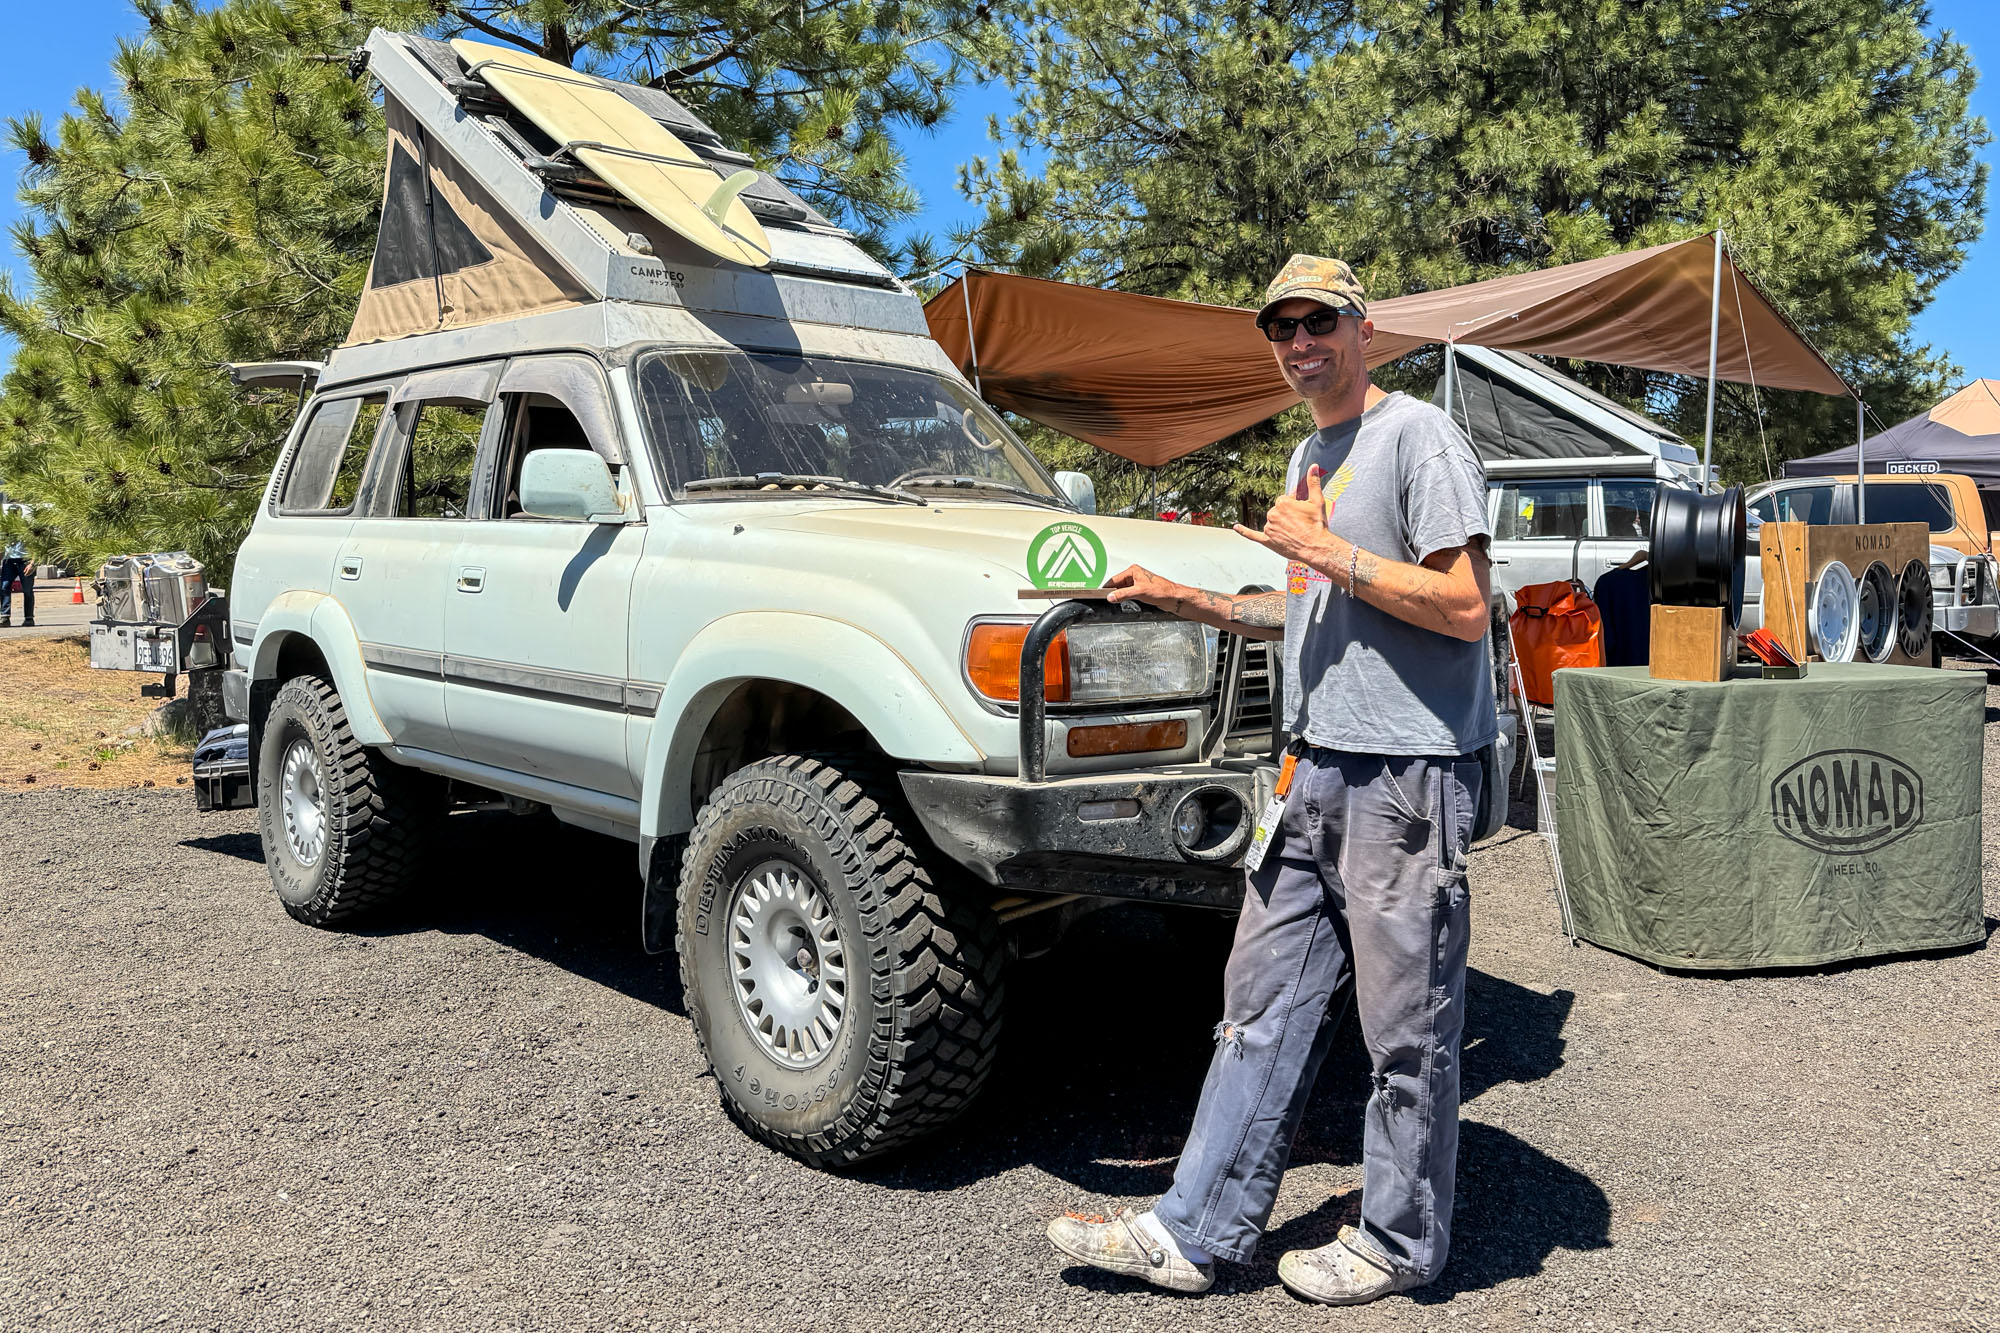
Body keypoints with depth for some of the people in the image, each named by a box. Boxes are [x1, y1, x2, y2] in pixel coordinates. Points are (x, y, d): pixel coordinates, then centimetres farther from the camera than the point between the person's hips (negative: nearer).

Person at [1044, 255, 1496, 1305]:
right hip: (1314, 768, 9)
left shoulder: (1418, 437, -7)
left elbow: (1464, 606, -15)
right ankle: (1197, 1233, 16)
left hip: (1406, 770, -8)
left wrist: (1325, 551, -15)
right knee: (1265, 1005, 9)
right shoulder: (1308, 459, 20)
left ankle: (1400, 1241, 20)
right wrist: (1186, 601, 18)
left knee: (1407, 1024, 3)